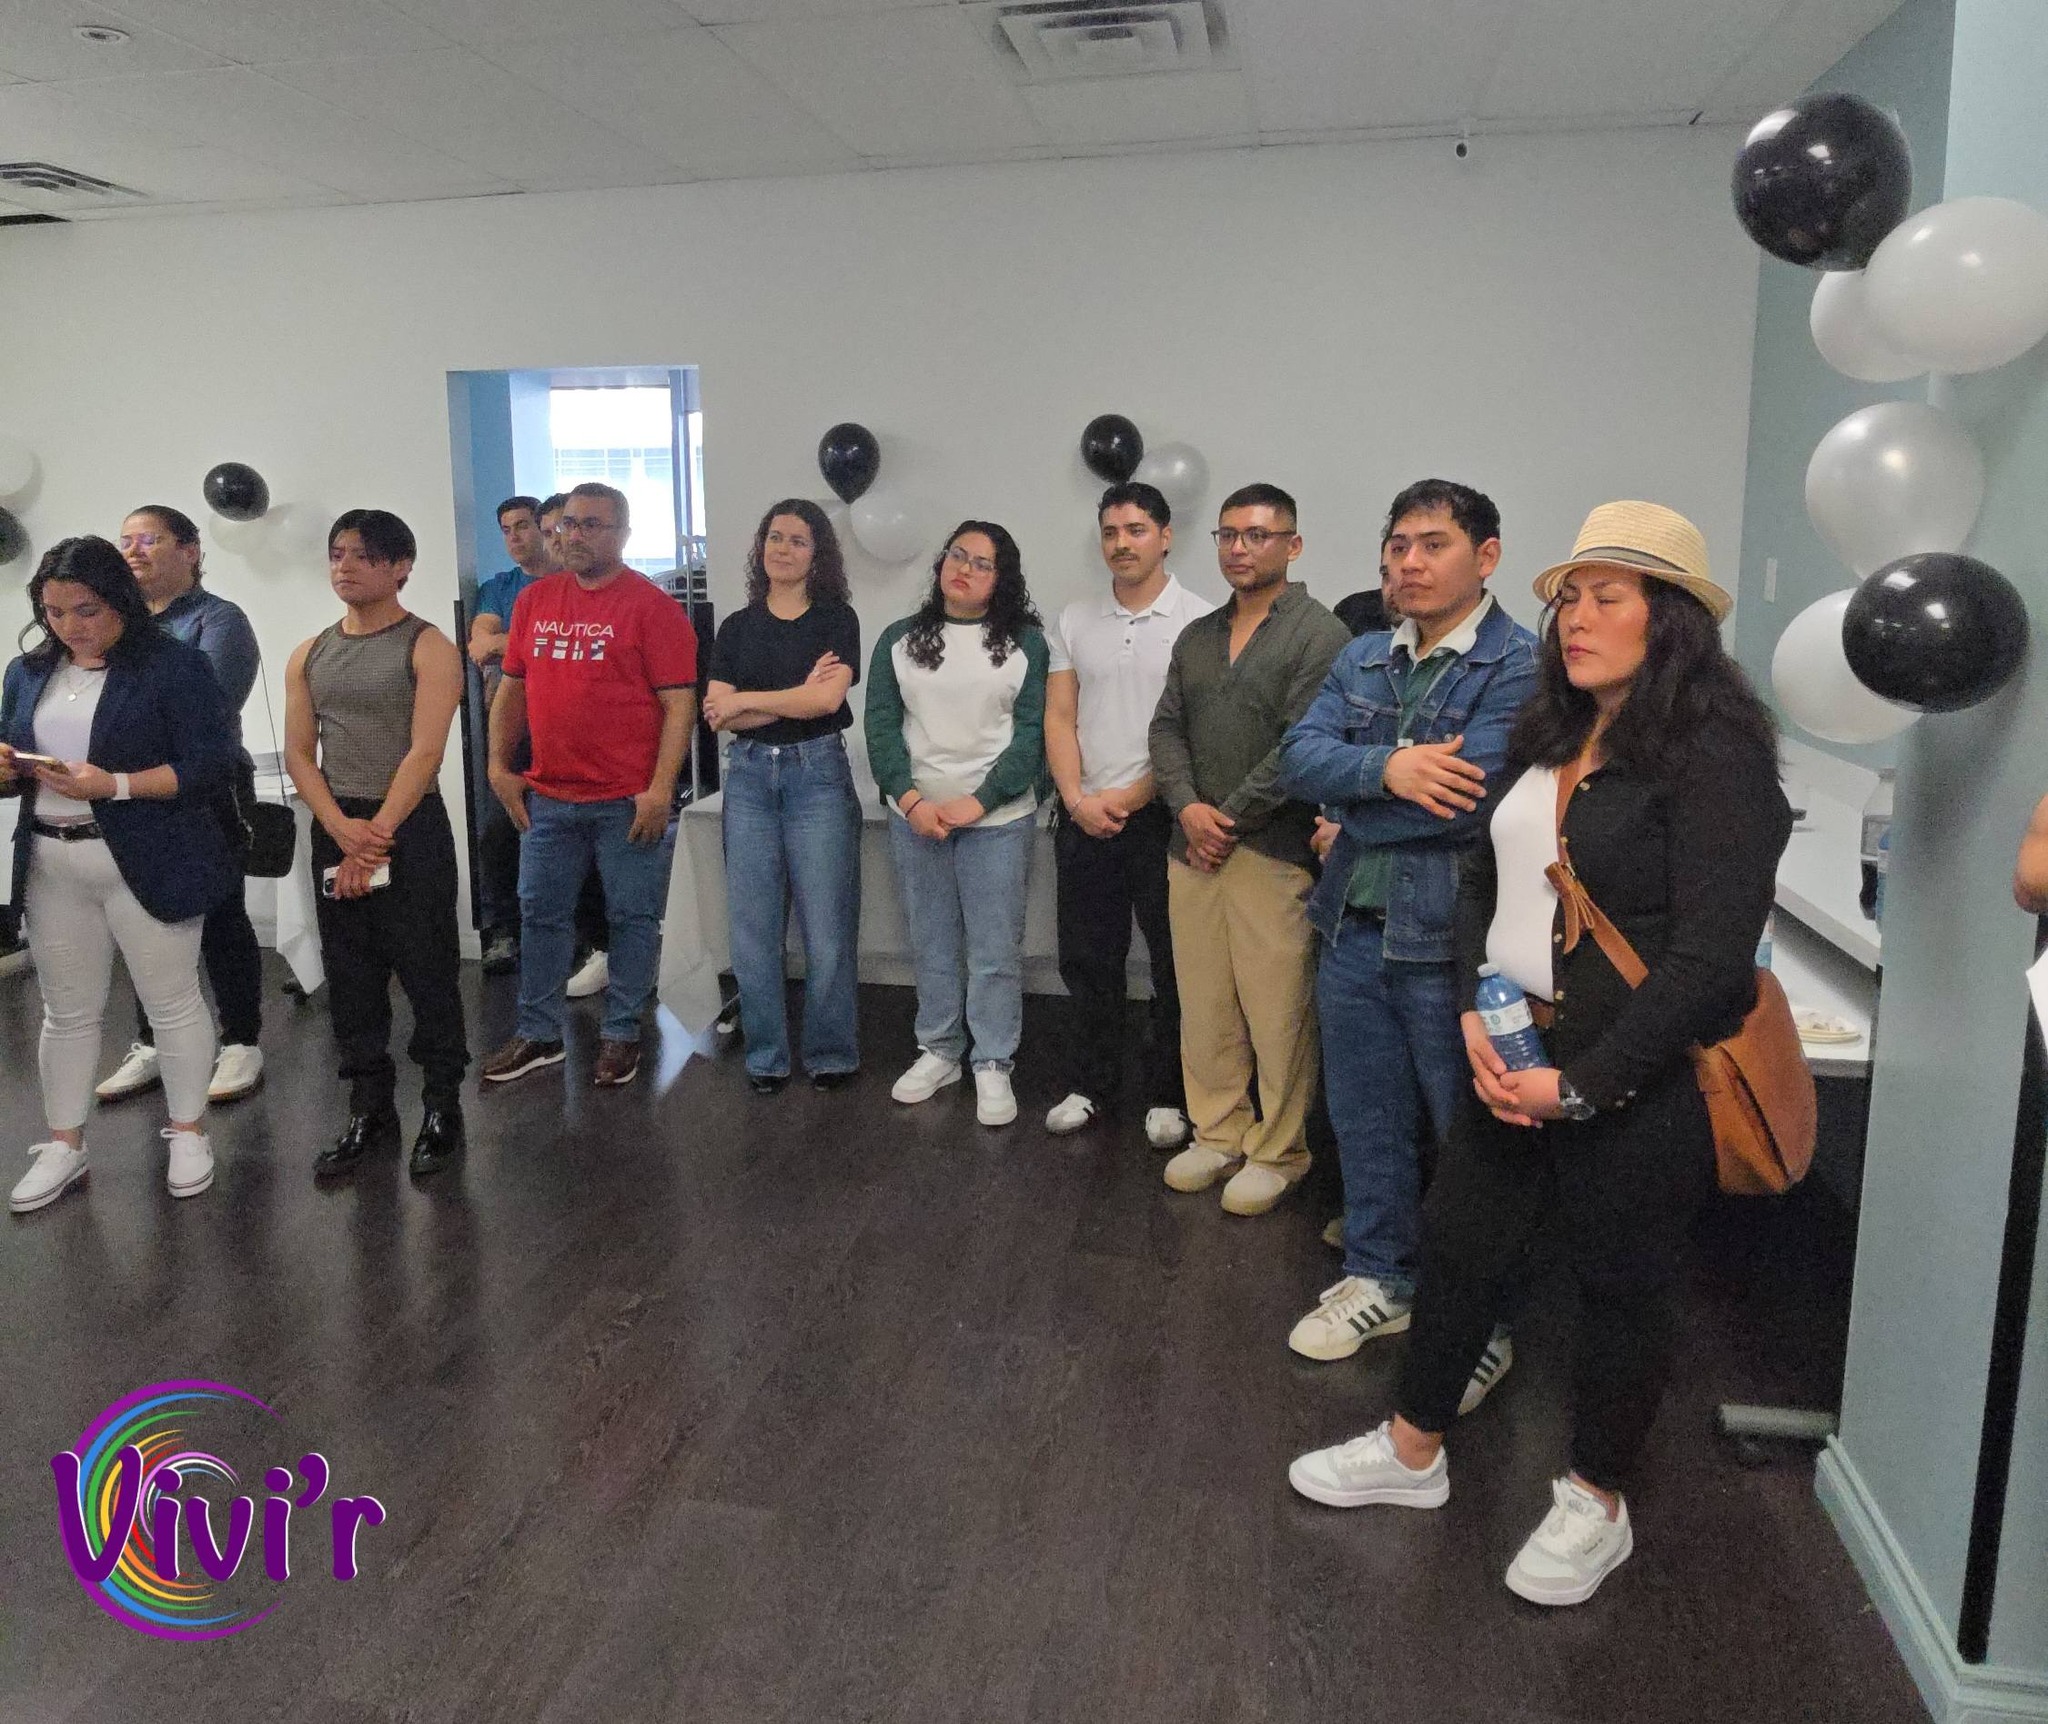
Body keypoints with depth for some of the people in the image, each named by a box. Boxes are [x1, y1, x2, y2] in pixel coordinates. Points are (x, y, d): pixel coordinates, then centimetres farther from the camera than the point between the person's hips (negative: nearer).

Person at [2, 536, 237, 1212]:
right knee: (66, 1011, 13)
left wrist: (115, 785, -23)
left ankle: (189, 1131, 21)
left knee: (172, 1000, 6)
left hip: (148, 864, -5)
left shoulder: (174, 664, -8)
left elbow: (210, 763, -14)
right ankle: (63, 1145, 25)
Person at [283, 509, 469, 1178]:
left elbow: (425, 752, -13)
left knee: (428, 972, 1)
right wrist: (343, 829, -10)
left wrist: (376, 836, -16)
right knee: (349, 977, 9)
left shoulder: (427, 647, -5)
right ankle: (369, 1111, 21)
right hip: (334, 829, 5)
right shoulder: (309, 655, 11)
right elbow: (299, 754, 6)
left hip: (411, 827, -5)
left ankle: (442, 1109, 15)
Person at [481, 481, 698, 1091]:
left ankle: (621, 1034, 20)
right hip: (547, 798, 5)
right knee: (541, 914, 13)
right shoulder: (535, 600, 10)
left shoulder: (651, 605, -6)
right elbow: (512, 689, 16)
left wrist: (660, 789, -17)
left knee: (632, 919, 6)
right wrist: (499, 767, 9)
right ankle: (538, 1033, 26)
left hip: (628, 802, -5)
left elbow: (679, 703, -11)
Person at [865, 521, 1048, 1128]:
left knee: (995, 951, 2)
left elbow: (1032, 731, -5)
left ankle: (993, 1066, 15)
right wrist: (911, 799, -11)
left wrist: (980, 801, -13)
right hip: (915, 816, 2)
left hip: (998, 819, -2)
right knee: (932, 943, 12)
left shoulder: (1026, 643, 1)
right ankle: (938, 1051, 26)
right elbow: (881, 725, 2)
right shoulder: (899, 639, 7)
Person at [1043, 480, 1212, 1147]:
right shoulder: (1075, 621, 9)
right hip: (1084, 818, 4)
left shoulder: (1199, 622, -5)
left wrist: (1128, 797, -12)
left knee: (1175, 965, 4)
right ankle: (1089, 1084, 26)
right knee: (1088, 960, 12)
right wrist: (1077, 799, -6)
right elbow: (1058, 718, 7)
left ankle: (1168, 1096, 18)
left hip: (1161, 817, -4)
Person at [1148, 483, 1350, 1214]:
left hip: (1274, 853, -6)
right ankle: (1218, 1135, 25)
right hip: (1192, 849, 6)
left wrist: (1230, 818, -11)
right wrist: (1188, 807, -6)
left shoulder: (1319, 635, -5)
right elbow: (1167, 728, 11)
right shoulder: (1196, 637, 16)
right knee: (1204, 1006, 11)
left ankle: (1276, 1152, 15)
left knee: (1278, 1012, 0)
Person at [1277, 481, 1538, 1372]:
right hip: (1355, 929, 6)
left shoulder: (1522, 665, -11)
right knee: (1366, 1118, 18)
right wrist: (1387, 768, -22)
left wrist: (1351, 817, -10)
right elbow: (1300, 756, -3)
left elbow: (1468, 795, -23)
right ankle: (1379, 1276, 37)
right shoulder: (1360, 658, 10)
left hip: (1453, 940, -6)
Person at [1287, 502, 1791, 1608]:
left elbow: (1712, 958, -20)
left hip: (1638, 1082, -7)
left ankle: (1596, 1507, 35)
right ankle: (1412, 1452, 38)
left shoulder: (1713, 755, -16)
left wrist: (1582, 1084, -19)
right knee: (1459, 1245, 16)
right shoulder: (1548, 739, 7)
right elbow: (1483, 882, 11)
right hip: (1517, 1060, 7)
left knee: (1620, 1286, 12)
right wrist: (1480, 1013, -5)